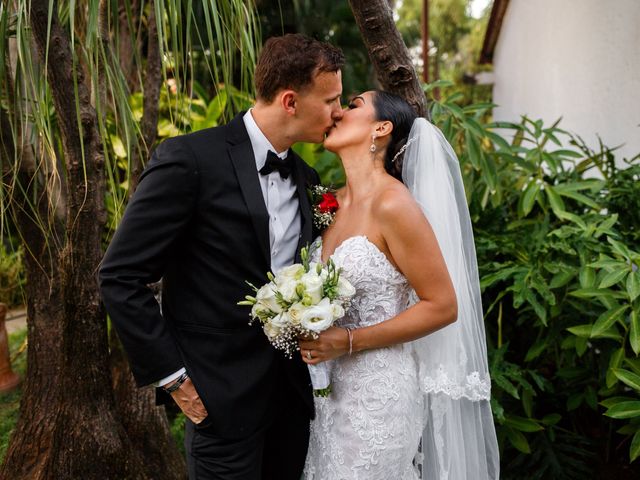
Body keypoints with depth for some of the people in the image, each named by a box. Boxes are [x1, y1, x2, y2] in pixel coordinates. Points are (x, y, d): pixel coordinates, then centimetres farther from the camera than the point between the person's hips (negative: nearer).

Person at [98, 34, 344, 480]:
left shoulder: (305, 177, 6)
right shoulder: (190, 159, -16)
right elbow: (120, 277, -15)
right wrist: (174, 376, -13)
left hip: (294, 390, 7)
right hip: (222, 395, -6)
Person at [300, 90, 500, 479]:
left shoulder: (394, 204, -18)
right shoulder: (336, 202, 5)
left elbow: (443, 306, -15)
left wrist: (350, 341, -18)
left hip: (380, 391, -7)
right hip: (330, 384, 7)